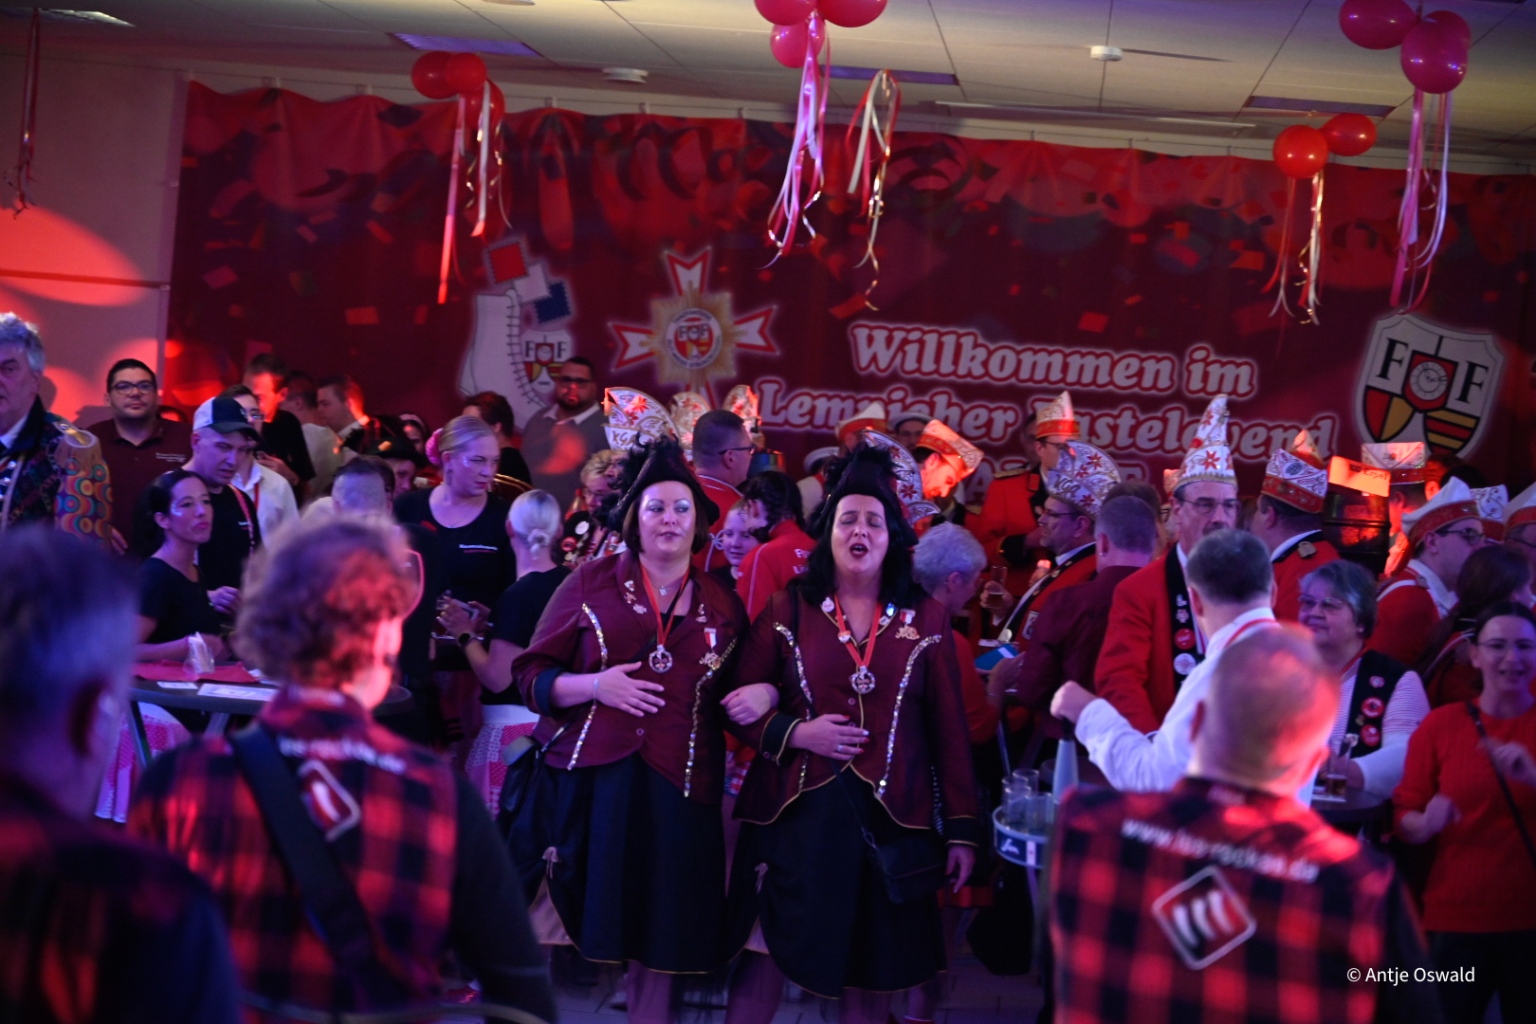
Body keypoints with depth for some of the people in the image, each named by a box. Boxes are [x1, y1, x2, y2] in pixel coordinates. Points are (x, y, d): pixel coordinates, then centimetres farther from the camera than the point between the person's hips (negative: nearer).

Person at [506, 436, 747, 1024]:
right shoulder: (590, 583, 4)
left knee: (657, 937, 6)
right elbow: (530, 674, 3)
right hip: (587, 780, -2)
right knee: (545, 929, -1)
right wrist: (593, 685, -14)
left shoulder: (723, 606, 11)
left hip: (676, 791, 2)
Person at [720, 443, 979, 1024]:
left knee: (872, 970, 8)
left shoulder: (925, 618, 4)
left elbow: (948, 727, 2)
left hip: (892, 817, 1)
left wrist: (963, 827, 0)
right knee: (767, 954, 3)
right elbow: (740, 705, 5)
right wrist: (793, 733, -13)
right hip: (799, 810, 0)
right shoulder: (789, 609, 3)